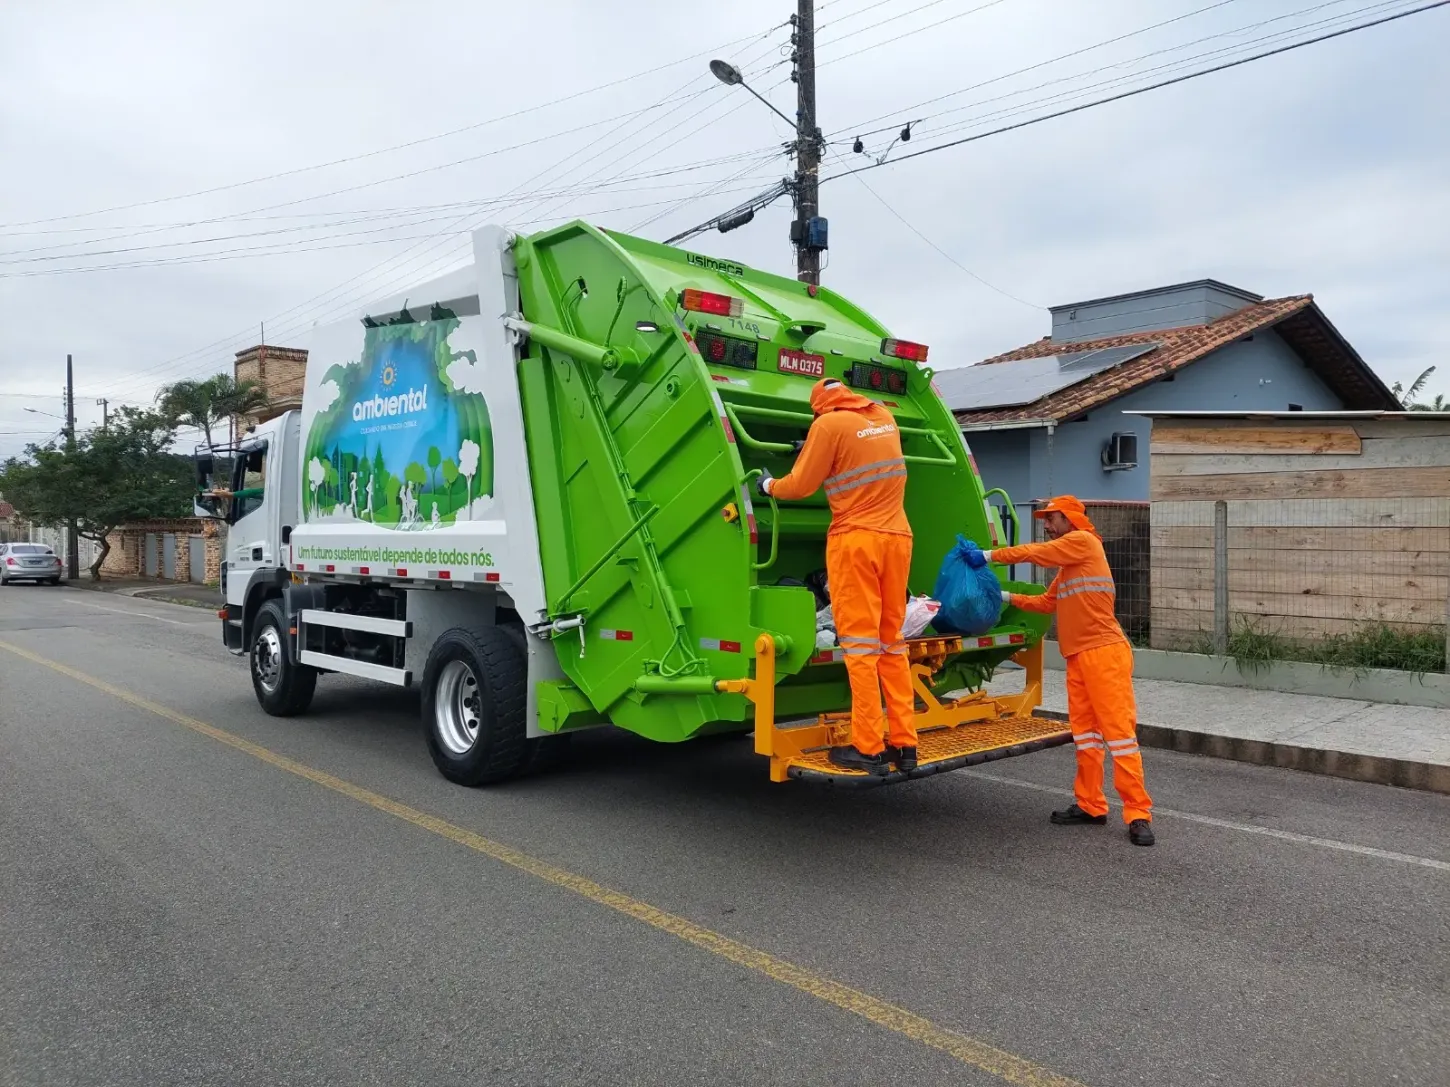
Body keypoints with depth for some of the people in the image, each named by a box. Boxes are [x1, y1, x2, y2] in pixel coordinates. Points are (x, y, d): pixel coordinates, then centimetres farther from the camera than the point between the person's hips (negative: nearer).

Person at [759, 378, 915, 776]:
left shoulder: (829, 424, -5)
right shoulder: (884, 416, 15)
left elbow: (800, 486, -1)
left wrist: (768, 485, 18)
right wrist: (814, 448, 35)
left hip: (856, 538, -6)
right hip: (896, 536, 6)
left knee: (860, 642, -5)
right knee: (891, 641, 9)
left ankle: (868, 748, -5)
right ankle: (905, 744, 8)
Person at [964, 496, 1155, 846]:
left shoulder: (1083, 541, -4)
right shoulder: (1067, 564, 23)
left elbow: (1036, 552, -9)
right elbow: (1049, 602, 23)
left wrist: (989, 555, -2)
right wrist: (1006, 597, 17)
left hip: (1104, 652, -9)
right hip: (1078, 656, 9)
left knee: (1117, 729, -7)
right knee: (1085, 732, 10)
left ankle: (1138, 814, -3)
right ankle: (1090, 805, 17)